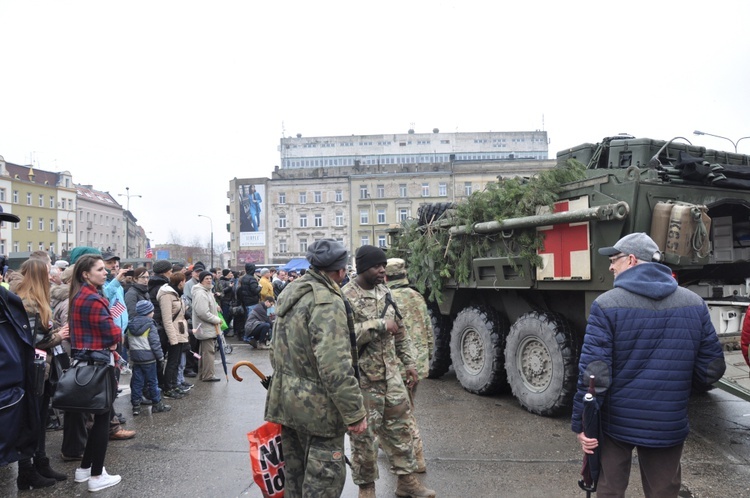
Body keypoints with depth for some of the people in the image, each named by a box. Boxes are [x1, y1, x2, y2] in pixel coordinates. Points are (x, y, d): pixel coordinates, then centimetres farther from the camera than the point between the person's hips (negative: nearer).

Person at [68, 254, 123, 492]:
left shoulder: (78, 296, 11)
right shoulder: (93, 299, -20)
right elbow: (112, 333, -20)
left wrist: (107, 342, 0)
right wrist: (117, 335, 2)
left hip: (83, 359, 10)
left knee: (96, 415, 19)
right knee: (103, 417, 0)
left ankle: (85, 468, 29)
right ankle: (96, 476, 8)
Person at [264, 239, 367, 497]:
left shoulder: (290, 294, 9)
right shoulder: (327, 302, -21)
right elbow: (336, 367, -28)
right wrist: (355, 413, -21)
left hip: (287, 401, 9)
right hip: (317, 407, -9)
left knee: (295, 474, 21)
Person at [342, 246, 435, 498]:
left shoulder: (385, 292, 9)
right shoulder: (347, 296, -14)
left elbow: (400, 332, 16)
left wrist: (409, 364, 12)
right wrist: (379, 325, -23)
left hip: (391, 375, 7)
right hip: (363, 378, -6)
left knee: (400, 426, 14)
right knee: (364, 434, 7)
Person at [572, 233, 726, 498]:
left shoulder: (607, 305, -14)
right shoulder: (694, 304, 0)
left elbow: (594, 372, -18)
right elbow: (712, 367, 5)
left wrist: (581, 423, -9)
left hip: (617, 422, -3)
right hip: (668, 426, 3)